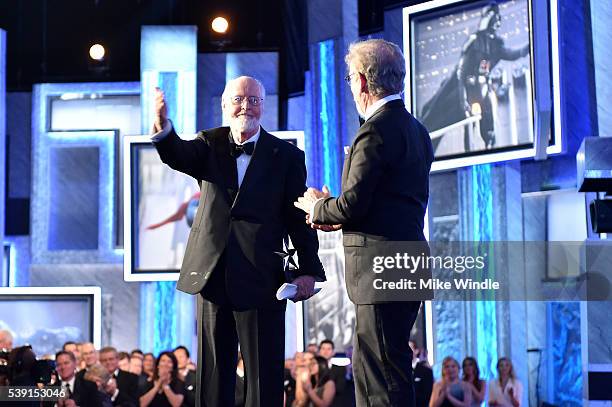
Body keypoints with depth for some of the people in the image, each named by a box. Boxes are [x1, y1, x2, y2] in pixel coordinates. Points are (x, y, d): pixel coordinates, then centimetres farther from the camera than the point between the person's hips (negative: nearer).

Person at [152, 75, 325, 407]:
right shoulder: (211, 144, 9)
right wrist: (163, 128, -35)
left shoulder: (286, 156, 3)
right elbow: (179, 156, -13)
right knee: (213, 371, 9)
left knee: (264, 374, 1)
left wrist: (309, 270, -9)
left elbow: (299, 216, 0)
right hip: (212, 276, 2)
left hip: (261, 278, -2)